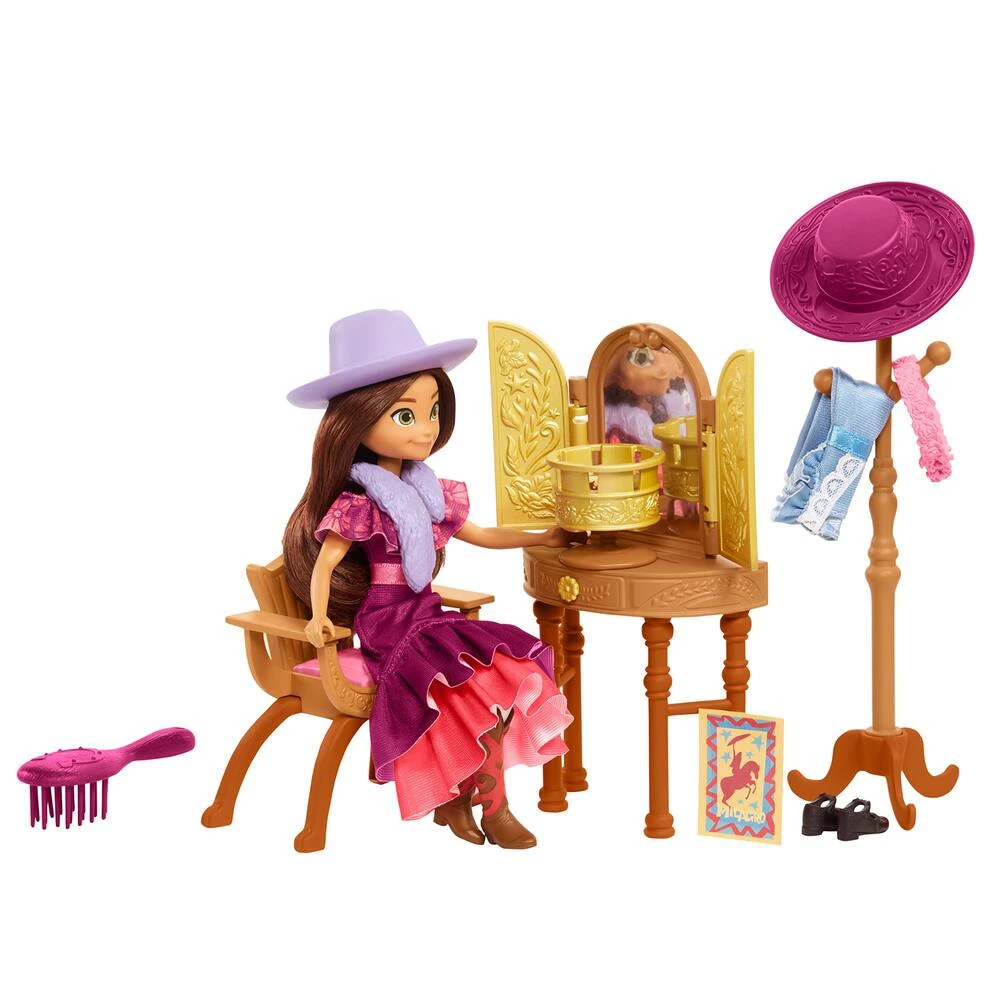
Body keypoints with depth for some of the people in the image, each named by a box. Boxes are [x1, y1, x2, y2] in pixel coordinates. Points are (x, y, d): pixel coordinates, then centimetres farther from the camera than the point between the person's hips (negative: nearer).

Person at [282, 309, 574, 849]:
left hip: (428, 616, 8)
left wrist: (542, 538, 28)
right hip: (389, 625, -7)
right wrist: (319, 617, -27)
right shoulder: (360, 504, -13)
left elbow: (477, 534, 23)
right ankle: (493, 807, -5)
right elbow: (323, 563, -10)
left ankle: (454, 796, -4)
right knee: (485, 692, -23)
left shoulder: (430, 493, 9)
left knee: (508, 671, -12)